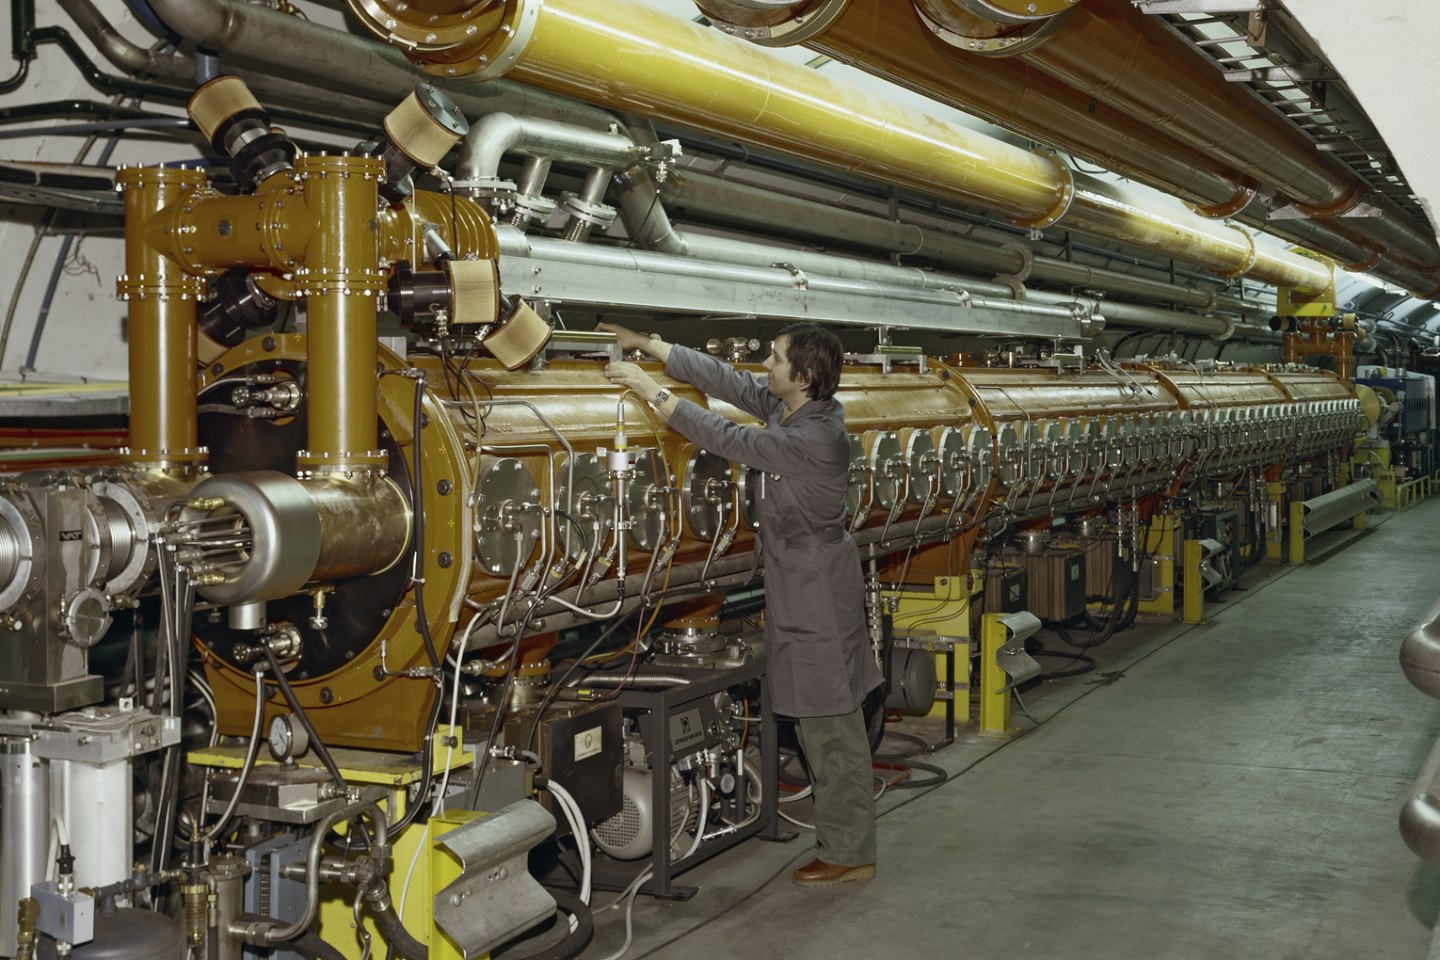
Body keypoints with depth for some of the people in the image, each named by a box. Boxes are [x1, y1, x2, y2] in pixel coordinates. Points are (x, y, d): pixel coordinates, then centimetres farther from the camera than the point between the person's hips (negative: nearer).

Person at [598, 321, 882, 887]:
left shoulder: (816, 439, -24)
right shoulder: (792, 409, 4)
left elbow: (730, 440, -21)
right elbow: (727, 380, 10)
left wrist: (655, 394, -14)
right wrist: (647, 346, 10)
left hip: (819, 596, -10)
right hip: (798, 590, 10)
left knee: (830, 724, -2)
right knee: (815, 719, 15)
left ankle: (848, 853, 7)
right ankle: (841, 835, 24)